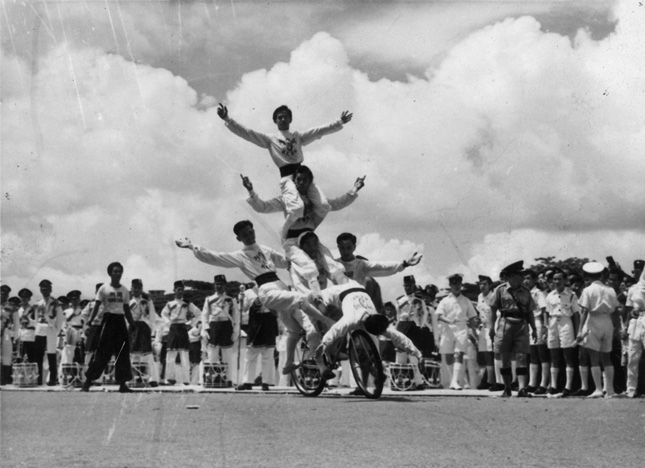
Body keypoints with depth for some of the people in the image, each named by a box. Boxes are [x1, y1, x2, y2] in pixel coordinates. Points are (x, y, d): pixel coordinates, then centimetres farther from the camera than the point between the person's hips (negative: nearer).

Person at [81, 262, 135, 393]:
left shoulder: (124, 290, 11)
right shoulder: (104, 289, -1)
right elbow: (96, 307, -4)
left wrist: (133, 325, 10)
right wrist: (89, 321, -17)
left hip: (120, 321, 5)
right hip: (108, 320, -4)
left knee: (123, 352, 1)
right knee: (102, 352, -8)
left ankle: (122, 383, 7)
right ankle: (87, 381, -1)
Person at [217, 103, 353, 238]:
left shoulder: (298, 136, 22)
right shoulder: (270, 139, 13)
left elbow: (320, 131, 20)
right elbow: (246, 133, 6)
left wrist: (340, 122, 13)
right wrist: (227, 120, -3)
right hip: (287, 177, -4)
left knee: (324, 206, -15)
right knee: (297, 207, -30)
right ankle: (285, 235, -1)